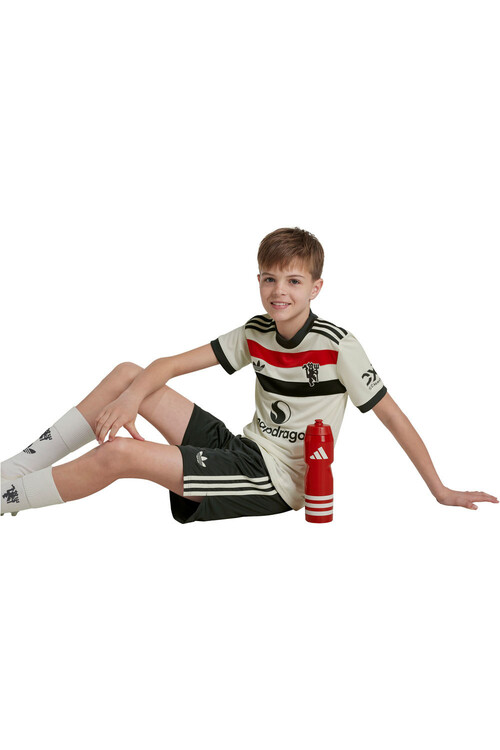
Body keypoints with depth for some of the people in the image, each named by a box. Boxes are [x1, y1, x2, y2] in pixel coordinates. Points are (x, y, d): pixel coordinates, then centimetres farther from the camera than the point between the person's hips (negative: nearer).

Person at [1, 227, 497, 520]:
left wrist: (440, 492, -10)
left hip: (276, 480, -7)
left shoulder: (336, 346, -13)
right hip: (243, 448, 7)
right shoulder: (256, 334, 5)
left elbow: (392, 416, -10)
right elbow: (171, 365, 4)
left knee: (118, 454, -22)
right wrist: (132, 396, -17)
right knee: (127, 375, -2)